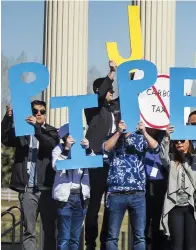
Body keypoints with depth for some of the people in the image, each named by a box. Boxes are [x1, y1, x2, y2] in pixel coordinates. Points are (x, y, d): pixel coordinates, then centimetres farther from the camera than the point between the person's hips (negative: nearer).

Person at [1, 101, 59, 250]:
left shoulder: (52, 132, 9)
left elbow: (51, 145, -12)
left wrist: (37, 127, -25)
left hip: (46, 187, 0)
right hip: (27, 188, 0)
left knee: (50, 229, 3)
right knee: (29, 230, 1)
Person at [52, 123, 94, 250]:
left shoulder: (82, 148, 11)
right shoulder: (59, 149, 3)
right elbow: (56, 166, -13)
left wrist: (88, 149, -17)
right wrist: (66, 149, -21)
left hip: (81, 196, 4)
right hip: (65, 196, -4)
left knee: (75, 237, 8)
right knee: (64, 237, -7)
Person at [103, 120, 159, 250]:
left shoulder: (140, 139, 11)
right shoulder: (113, 139, 10)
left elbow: (156, 148, -6)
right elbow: (106, 148, -11)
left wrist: (144, 133, -18)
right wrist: (118, 132, -18)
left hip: (138, 195, 1)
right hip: (117, 195, -1)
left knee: (140, 236, 3)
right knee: (113, 236, 2)